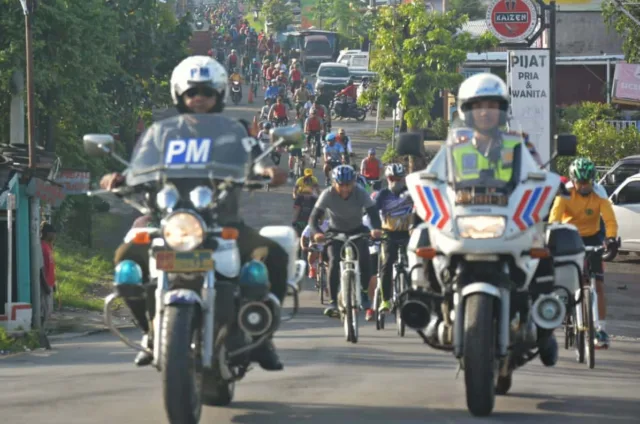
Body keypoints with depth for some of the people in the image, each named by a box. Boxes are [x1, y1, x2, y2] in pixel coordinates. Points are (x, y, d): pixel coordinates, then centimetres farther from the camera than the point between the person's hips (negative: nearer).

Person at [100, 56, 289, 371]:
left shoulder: (233, 131, 16)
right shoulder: (160, 131, 14)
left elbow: (252, 161, 0)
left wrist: (267, 172, -24)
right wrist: (118, 179, -19)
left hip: (225, 223, 0)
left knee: (274, 256, -26)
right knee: (127, 258, -28)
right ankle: (151, 330, -9)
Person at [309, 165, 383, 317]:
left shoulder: (360, 193, -24)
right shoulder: (328, 194, -24)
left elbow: (373, 213, -32)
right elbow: (314, 217, -27)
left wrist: (376, 228, -53)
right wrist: (317, 232, -48)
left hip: (357, 231, 1)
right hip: (335, 232, -1)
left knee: (364, 259, -21)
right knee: (334, 261, -23)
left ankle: (365, 294, -1)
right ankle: (333, 301, -17)